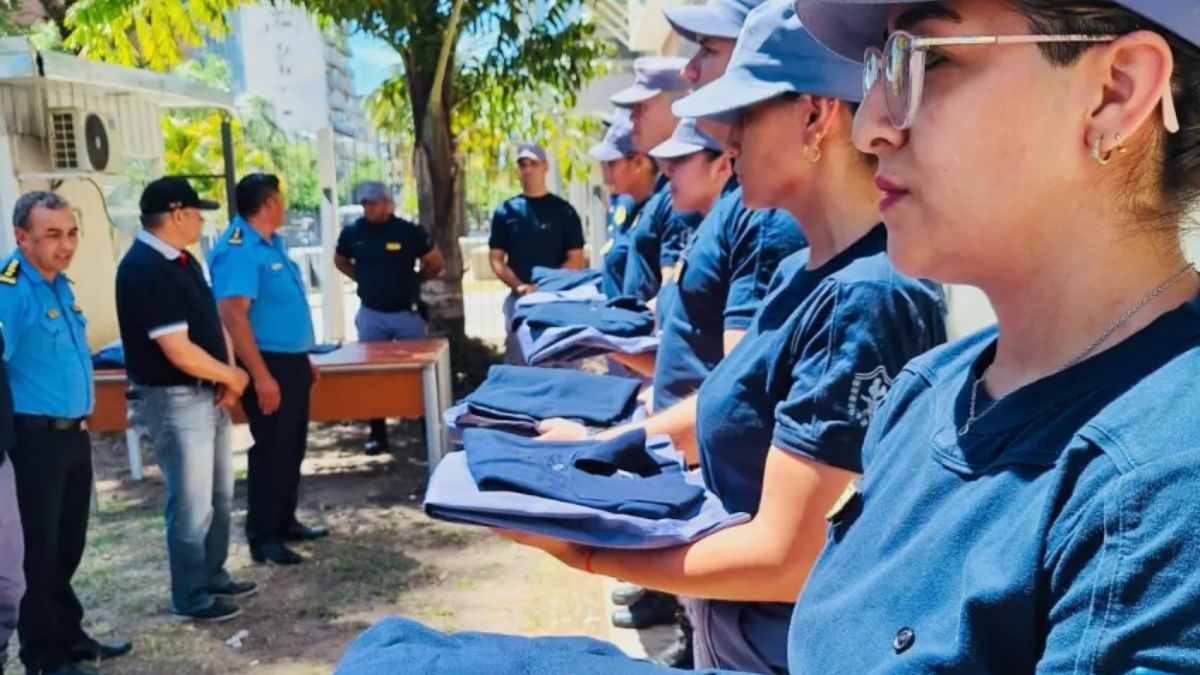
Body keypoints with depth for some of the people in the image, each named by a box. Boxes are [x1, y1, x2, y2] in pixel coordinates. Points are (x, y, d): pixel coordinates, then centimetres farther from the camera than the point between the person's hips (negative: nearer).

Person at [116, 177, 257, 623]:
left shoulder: (182, 260, 9)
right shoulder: (144, 270, -21)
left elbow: (212, 320, 14)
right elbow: (180, 352, -25)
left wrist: (227, 378, -2)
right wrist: (233, 377, -10)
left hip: (208, 396, 10)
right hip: (175, 401, -9)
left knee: (219, 496, 19)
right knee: (192, 505, 1)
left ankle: (214, 577, 33)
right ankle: (190, 597, 16)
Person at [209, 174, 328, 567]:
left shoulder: (272, 243, 12)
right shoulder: (238, 250, -19)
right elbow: (232, 314, -26)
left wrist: (303, 358, 21)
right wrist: (261, 375, -28)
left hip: (291, 361, 10)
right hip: (268, 364, -10)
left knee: (292, 448, 17)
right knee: (271, 451, -2)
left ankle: (284, 521, 29)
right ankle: (263, 537, 9)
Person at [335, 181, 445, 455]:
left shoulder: (409, 231, -9)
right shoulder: (352, 233, -1)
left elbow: (436, 262, 1)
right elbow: (340, 261, 18)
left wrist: (413, 279, 2)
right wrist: (366, 279, 8)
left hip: (407, 313, -2)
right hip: (371, 314, 2)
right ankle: (377, 434, 15)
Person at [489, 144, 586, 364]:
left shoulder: (564, 211, 3)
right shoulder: (506, 211, 7)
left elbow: (575, 260, -1)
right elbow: (496, 259, 6)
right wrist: (520, 286, -11)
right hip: (519, 299, 1)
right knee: (518, 361, 5)